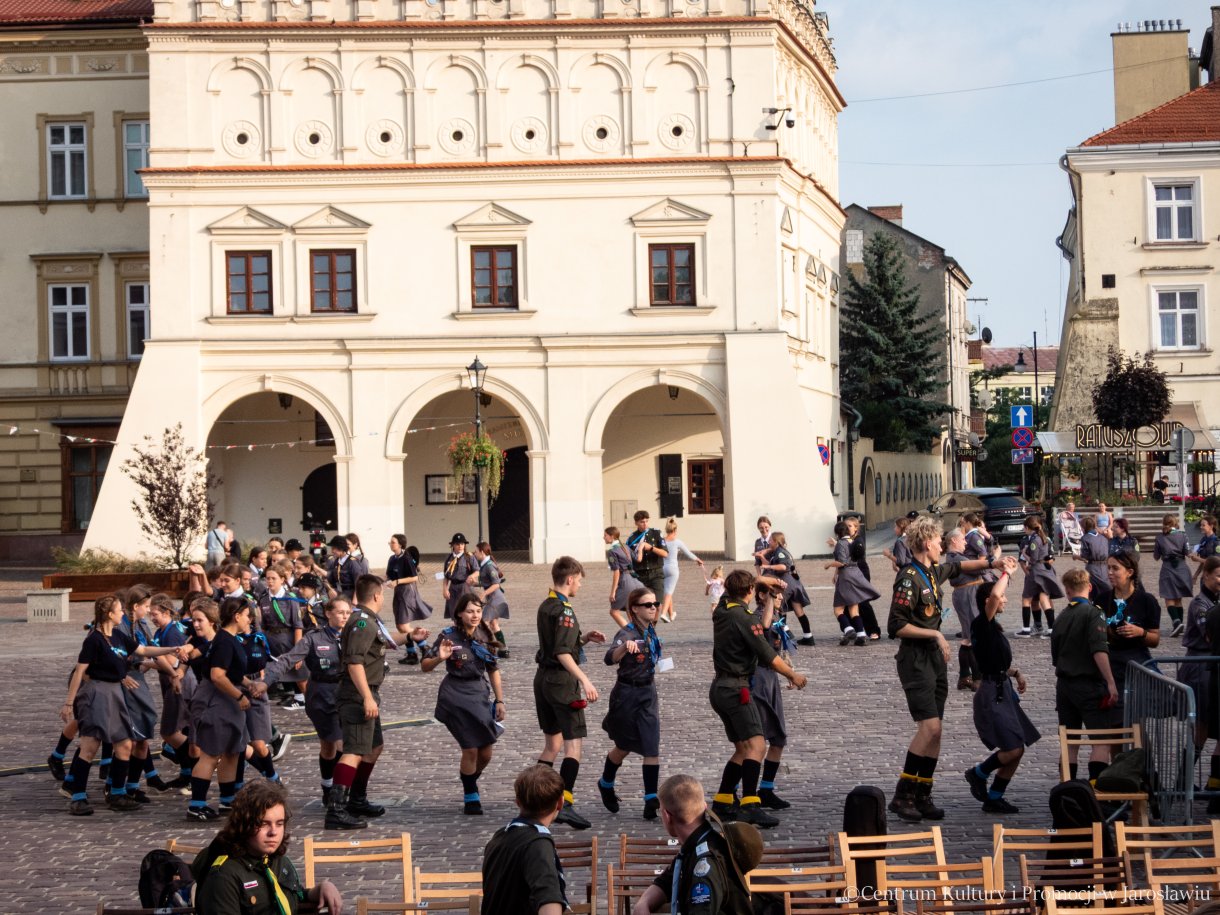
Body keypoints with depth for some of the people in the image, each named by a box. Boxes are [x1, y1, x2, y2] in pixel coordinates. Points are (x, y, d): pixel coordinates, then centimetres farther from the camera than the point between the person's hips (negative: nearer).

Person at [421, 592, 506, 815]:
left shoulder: (485, 636, 4)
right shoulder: (449, 636, -9)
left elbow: (493, 670, 11)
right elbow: (424, 666, -6)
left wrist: (499, 700, 6)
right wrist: (439, 658, -27)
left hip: (480, 694, 5)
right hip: (455, 697, -5)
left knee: (486, 753, 6)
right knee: (470, 749, -8)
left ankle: (470, 784, 35)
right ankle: (470, 796, 11)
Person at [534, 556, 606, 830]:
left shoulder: (545, 606, 14)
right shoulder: (563, 610, -15)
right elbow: (563, 654, -23)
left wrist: (584, 639, 11)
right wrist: (584, 680, -27)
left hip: (543, 678, 10)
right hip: (562, 681, -10)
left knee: (552, 744, 17)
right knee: (573, 744, -11)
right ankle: (564, 804, -20)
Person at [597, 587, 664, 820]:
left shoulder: (651, 632, 5)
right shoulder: (627, 633, -18)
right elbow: (610, 659, -36)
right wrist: (625, 646, -55)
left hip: (648, 694, 5)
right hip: (627, 694, -5)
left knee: (652, 748, -7)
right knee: (624, 748, 12)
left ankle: (651, 800, -8)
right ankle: (606, 784, 39)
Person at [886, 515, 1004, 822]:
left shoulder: (933, 573, 11)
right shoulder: (909, 578, -15)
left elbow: (959, 566, 35)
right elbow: (896, 626, -19)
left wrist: (992, 563, 29)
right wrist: (935, 635, -15)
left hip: (935, 657, 9)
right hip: (915, 658, -9)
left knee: (933, 730, 6)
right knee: (930, 727, -15)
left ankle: (922, 796, 10)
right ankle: (902, 795, -9)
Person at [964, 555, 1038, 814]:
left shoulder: (992, 628, 16)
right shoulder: (982, 624, -13)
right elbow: (994, 594, -31)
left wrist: (1015, 672, 13)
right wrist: (1007, 573, -15)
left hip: (1003, 692, 10)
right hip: (992, 693, -10)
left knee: (1018, 749, 9)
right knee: (1012, 749, -16)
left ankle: (994, 798, 17)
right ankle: (978, 773, 8)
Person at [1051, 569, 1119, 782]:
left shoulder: (1062, 617, 11)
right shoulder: (1092, 613, -9)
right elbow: (1099, 651, -19)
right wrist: (1110, 682, -19)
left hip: (1064, 684, 6)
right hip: (1089, 684, -6)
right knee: (1102, 740, -6)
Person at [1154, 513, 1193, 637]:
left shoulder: (1160, 537, -2)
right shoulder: (1182, 535, 0)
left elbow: (1156, 556, 4)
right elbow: (1188, 553, -3)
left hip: (1167, 568, -2)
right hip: (1181, 567, 2)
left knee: (1169, 599, -1)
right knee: (1178, 599, 14)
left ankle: (1177, 622, -23)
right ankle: (1179, 624, 15)